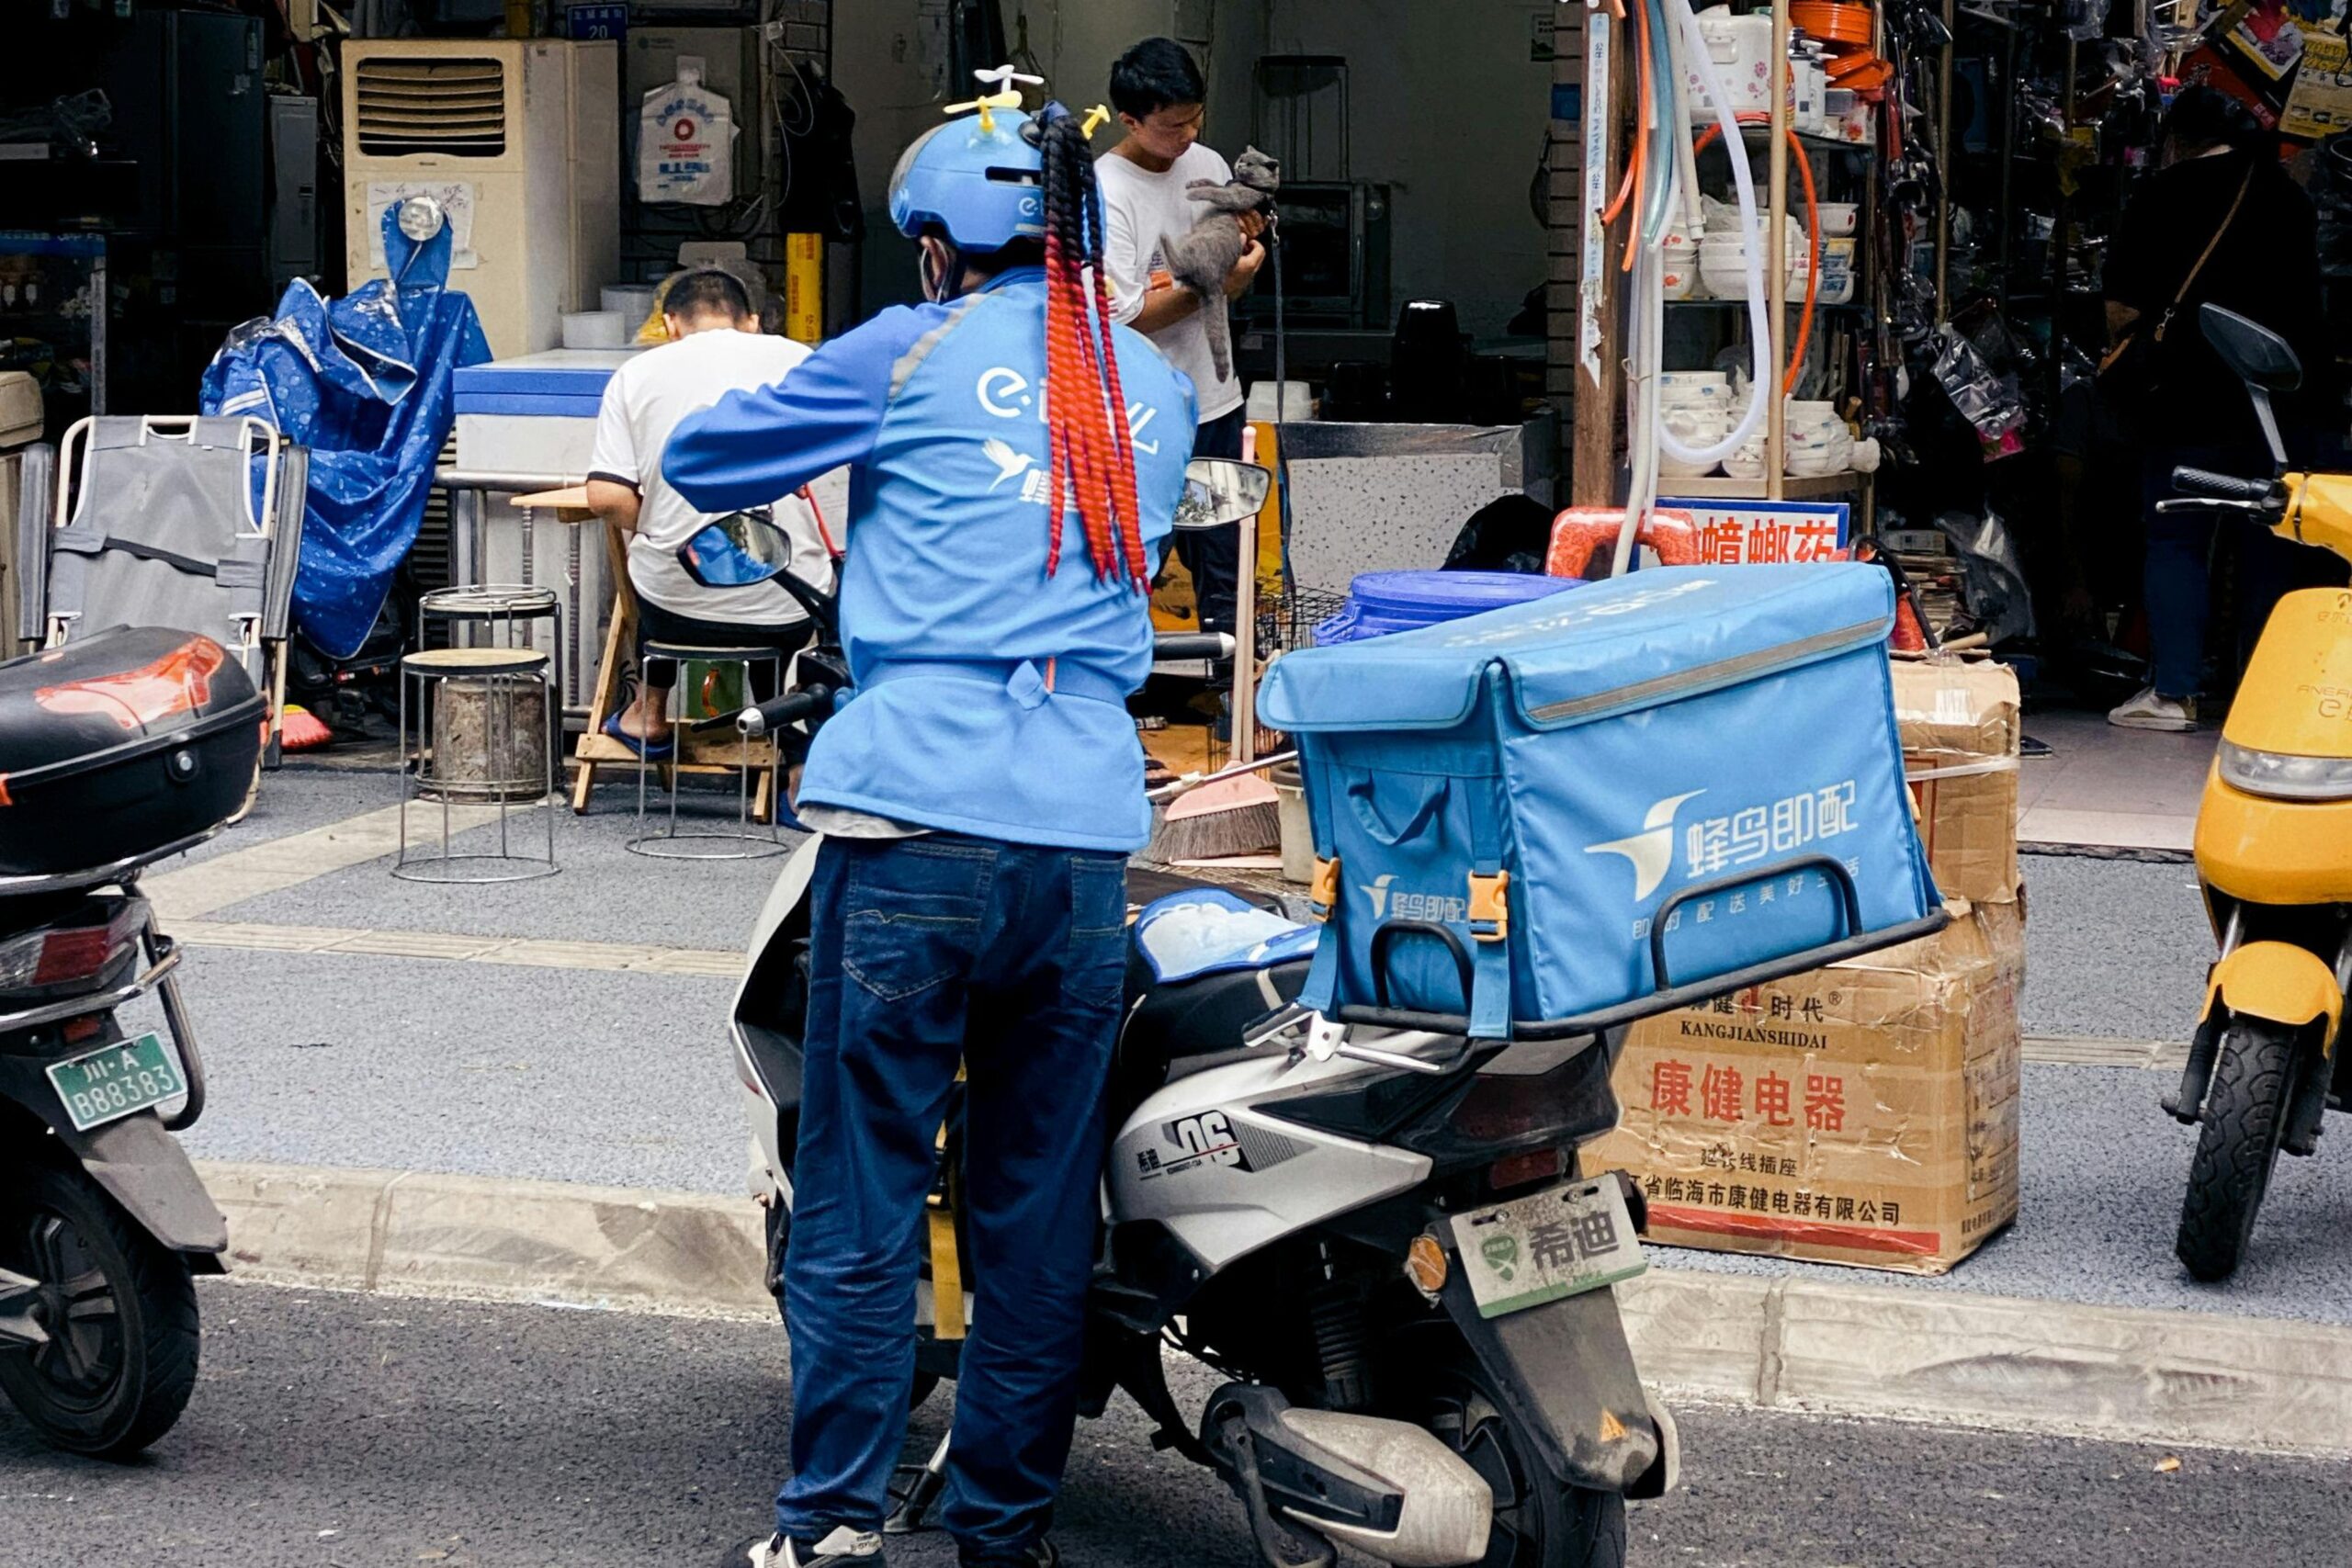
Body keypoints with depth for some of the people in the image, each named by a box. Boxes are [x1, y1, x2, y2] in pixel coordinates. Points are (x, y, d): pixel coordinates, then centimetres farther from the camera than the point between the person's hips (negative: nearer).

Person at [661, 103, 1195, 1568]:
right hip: (1088, 831, 4)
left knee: (862, 1189, 2)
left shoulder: (914, 355, 2)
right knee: (1039, 1201, 9)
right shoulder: (1159, 387, 15)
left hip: (915, 816, -4)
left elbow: (701, 460, 10)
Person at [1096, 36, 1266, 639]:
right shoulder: (1104, 193, -16)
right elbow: (1121, 317, -20)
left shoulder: (1208, 166, 4)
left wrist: (1248, 243, -8)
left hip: (1215, 397, 7)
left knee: (1220, 571, 17)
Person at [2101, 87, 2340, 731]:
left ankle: (2173, 693, -2)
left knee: (2175, 540, 2)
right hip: (2285, 403, 4)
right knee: (2271, 547, 9)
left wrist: (2125, 362, 11)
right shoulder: (2289, 196, 10)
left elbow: (2122, 310, -8)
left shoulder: (2162, 197, -5)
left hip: (2189, 400, -4)